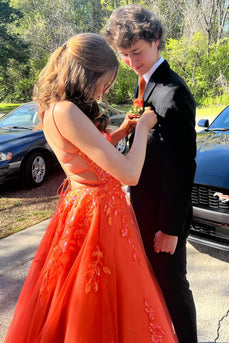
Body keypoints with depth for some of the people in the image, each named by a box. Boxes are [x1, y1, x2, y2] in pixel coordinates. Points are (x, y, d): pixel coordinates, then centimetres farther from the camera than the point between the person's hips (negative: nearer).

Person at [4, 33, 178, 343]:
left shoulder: (54, 108, 5)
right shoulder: (67, 112, -25)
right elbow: (129, 174, -26)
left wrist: (119, 132, 11)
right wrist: (142, 127, -10)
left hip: (81, 202, 10)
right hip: (99, 214, -9)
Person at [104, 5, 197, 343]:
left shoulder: (172, 93, -20)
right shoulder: (145, 85, 9)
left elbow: (182, 166, -21)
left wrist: (171, 228, -18)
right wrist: (138, 202, 15)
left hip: (165, 216, -9)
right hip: (145, 208, 9)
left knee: (172, 284, 10)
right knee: (152, 280, 24)